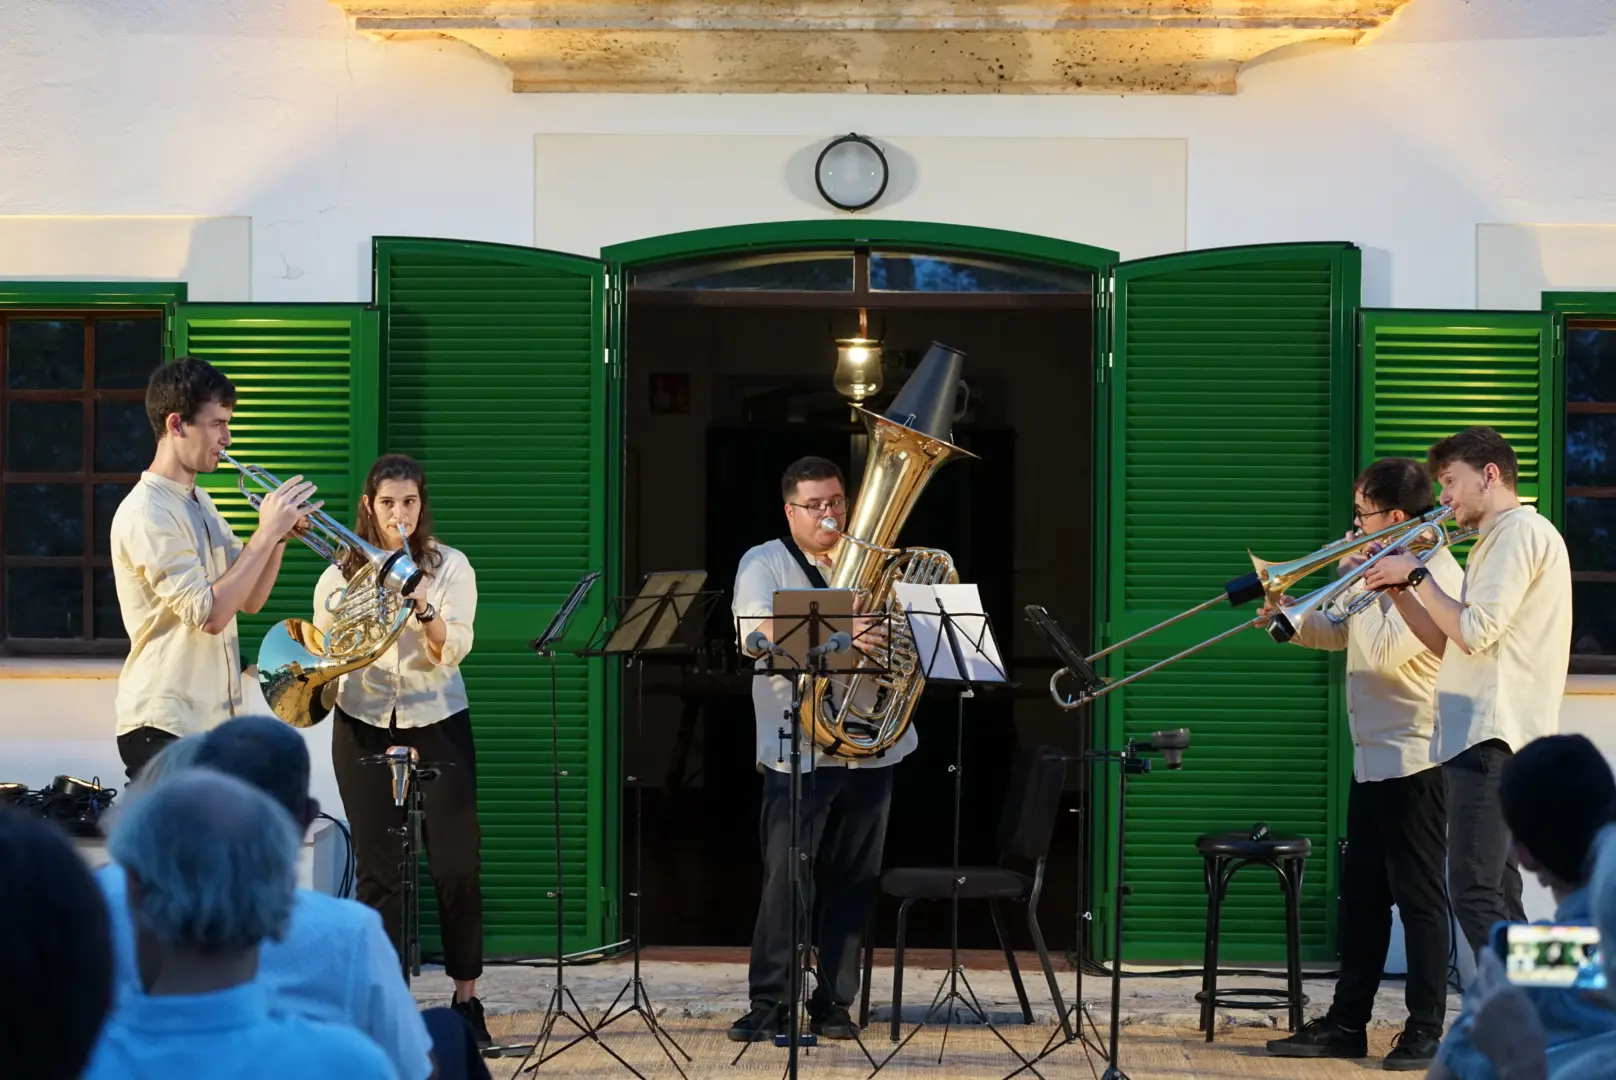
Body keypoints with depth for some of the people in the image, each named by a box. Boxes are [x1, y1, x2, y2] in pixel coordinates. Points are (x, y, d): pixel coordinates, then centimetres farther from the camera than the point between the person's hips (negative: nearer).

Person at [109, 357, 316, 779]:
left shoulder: (200, 503, 13)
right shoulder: (146, 513, -16)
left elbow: (249, 601, 15)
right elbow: (210, 614, -23)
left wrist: (280, 534, -1)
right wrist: (266, 531, -19)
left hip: (216, 722, 9)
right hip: (166, 729, -9)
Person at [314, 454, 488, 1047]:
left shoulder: (450, 566, -1)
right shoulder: (343, 572, 4)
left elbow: (453, 651, -13)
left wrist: (424, 609, -30)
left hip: (438, 724, -1)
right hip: (365, 726, 1)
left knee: (456, 864, -2)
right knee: (379, 870, 2)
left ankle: (466, 998, 9)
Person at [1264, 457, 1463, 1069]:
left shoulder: (1435, 574, -16)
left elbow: (1383, 651, -26)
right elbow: (1337, 633, 21)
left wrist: (1360, 586, -14)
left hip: (1412, 758, -10)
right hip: (1373, 758, 10)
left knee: (1417, 894, -3)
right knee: (1361, 893, 12)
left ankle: (1426, 1030, 3)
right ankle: (1347, 1023, 18)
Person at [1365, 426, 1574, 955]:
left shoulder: (1521, 531, -8)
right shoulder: (1498, 540, 24)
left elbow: (1474, 633, -18)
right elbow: (1448, 643, 21)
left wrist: (1416, 574, -8)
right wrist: (1397, 586, 12)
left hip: (1492, 736, -11)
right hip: (1481, 735, 11)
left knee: (1476, 894, -15)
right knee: (1497, 895, 10)